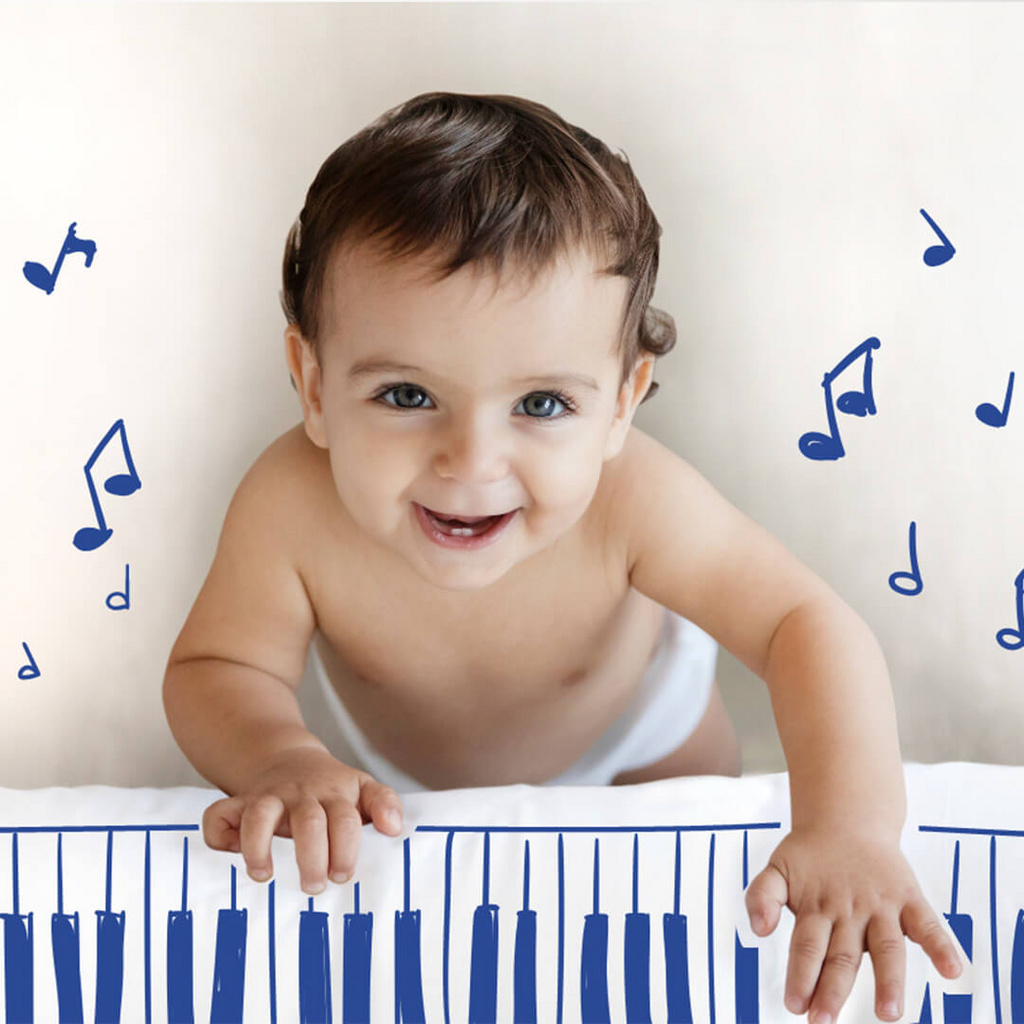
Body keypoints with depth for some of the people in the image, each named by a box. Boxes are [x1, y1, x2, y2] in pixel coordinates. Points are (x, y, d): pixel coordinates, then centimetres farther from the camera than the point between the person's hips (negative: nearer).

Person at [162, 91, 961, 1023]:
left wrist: (852, 824, -52)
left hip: (636, 739, 0)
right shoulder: (292, 505, -43)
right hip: (401, 774, 1)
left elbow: (808, 625, -37)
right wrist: (282, 759, -50)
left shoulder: (628, 501, -44)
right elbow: (217, 669, -28)